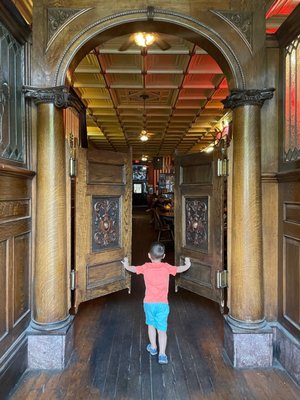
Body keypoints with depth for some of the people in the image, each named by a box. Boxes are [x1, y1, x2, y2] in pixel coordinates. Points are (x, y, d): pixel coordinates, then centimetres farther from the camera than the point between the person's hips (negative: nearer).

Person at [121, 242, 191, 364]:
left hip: (149, 303, 1)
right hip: (162, 304, -1)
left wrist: (126, 265, 32)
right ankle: (162, 354, 0)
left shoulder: (146, 267, -1)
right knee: (162, 330, 7)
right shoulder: (166, 267, -4)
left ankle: (153, 348, 38)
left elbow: (133, 269, 12)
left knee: (151, 325, 24)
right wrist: (187, 265, 22)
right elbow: (179, 269, 1)